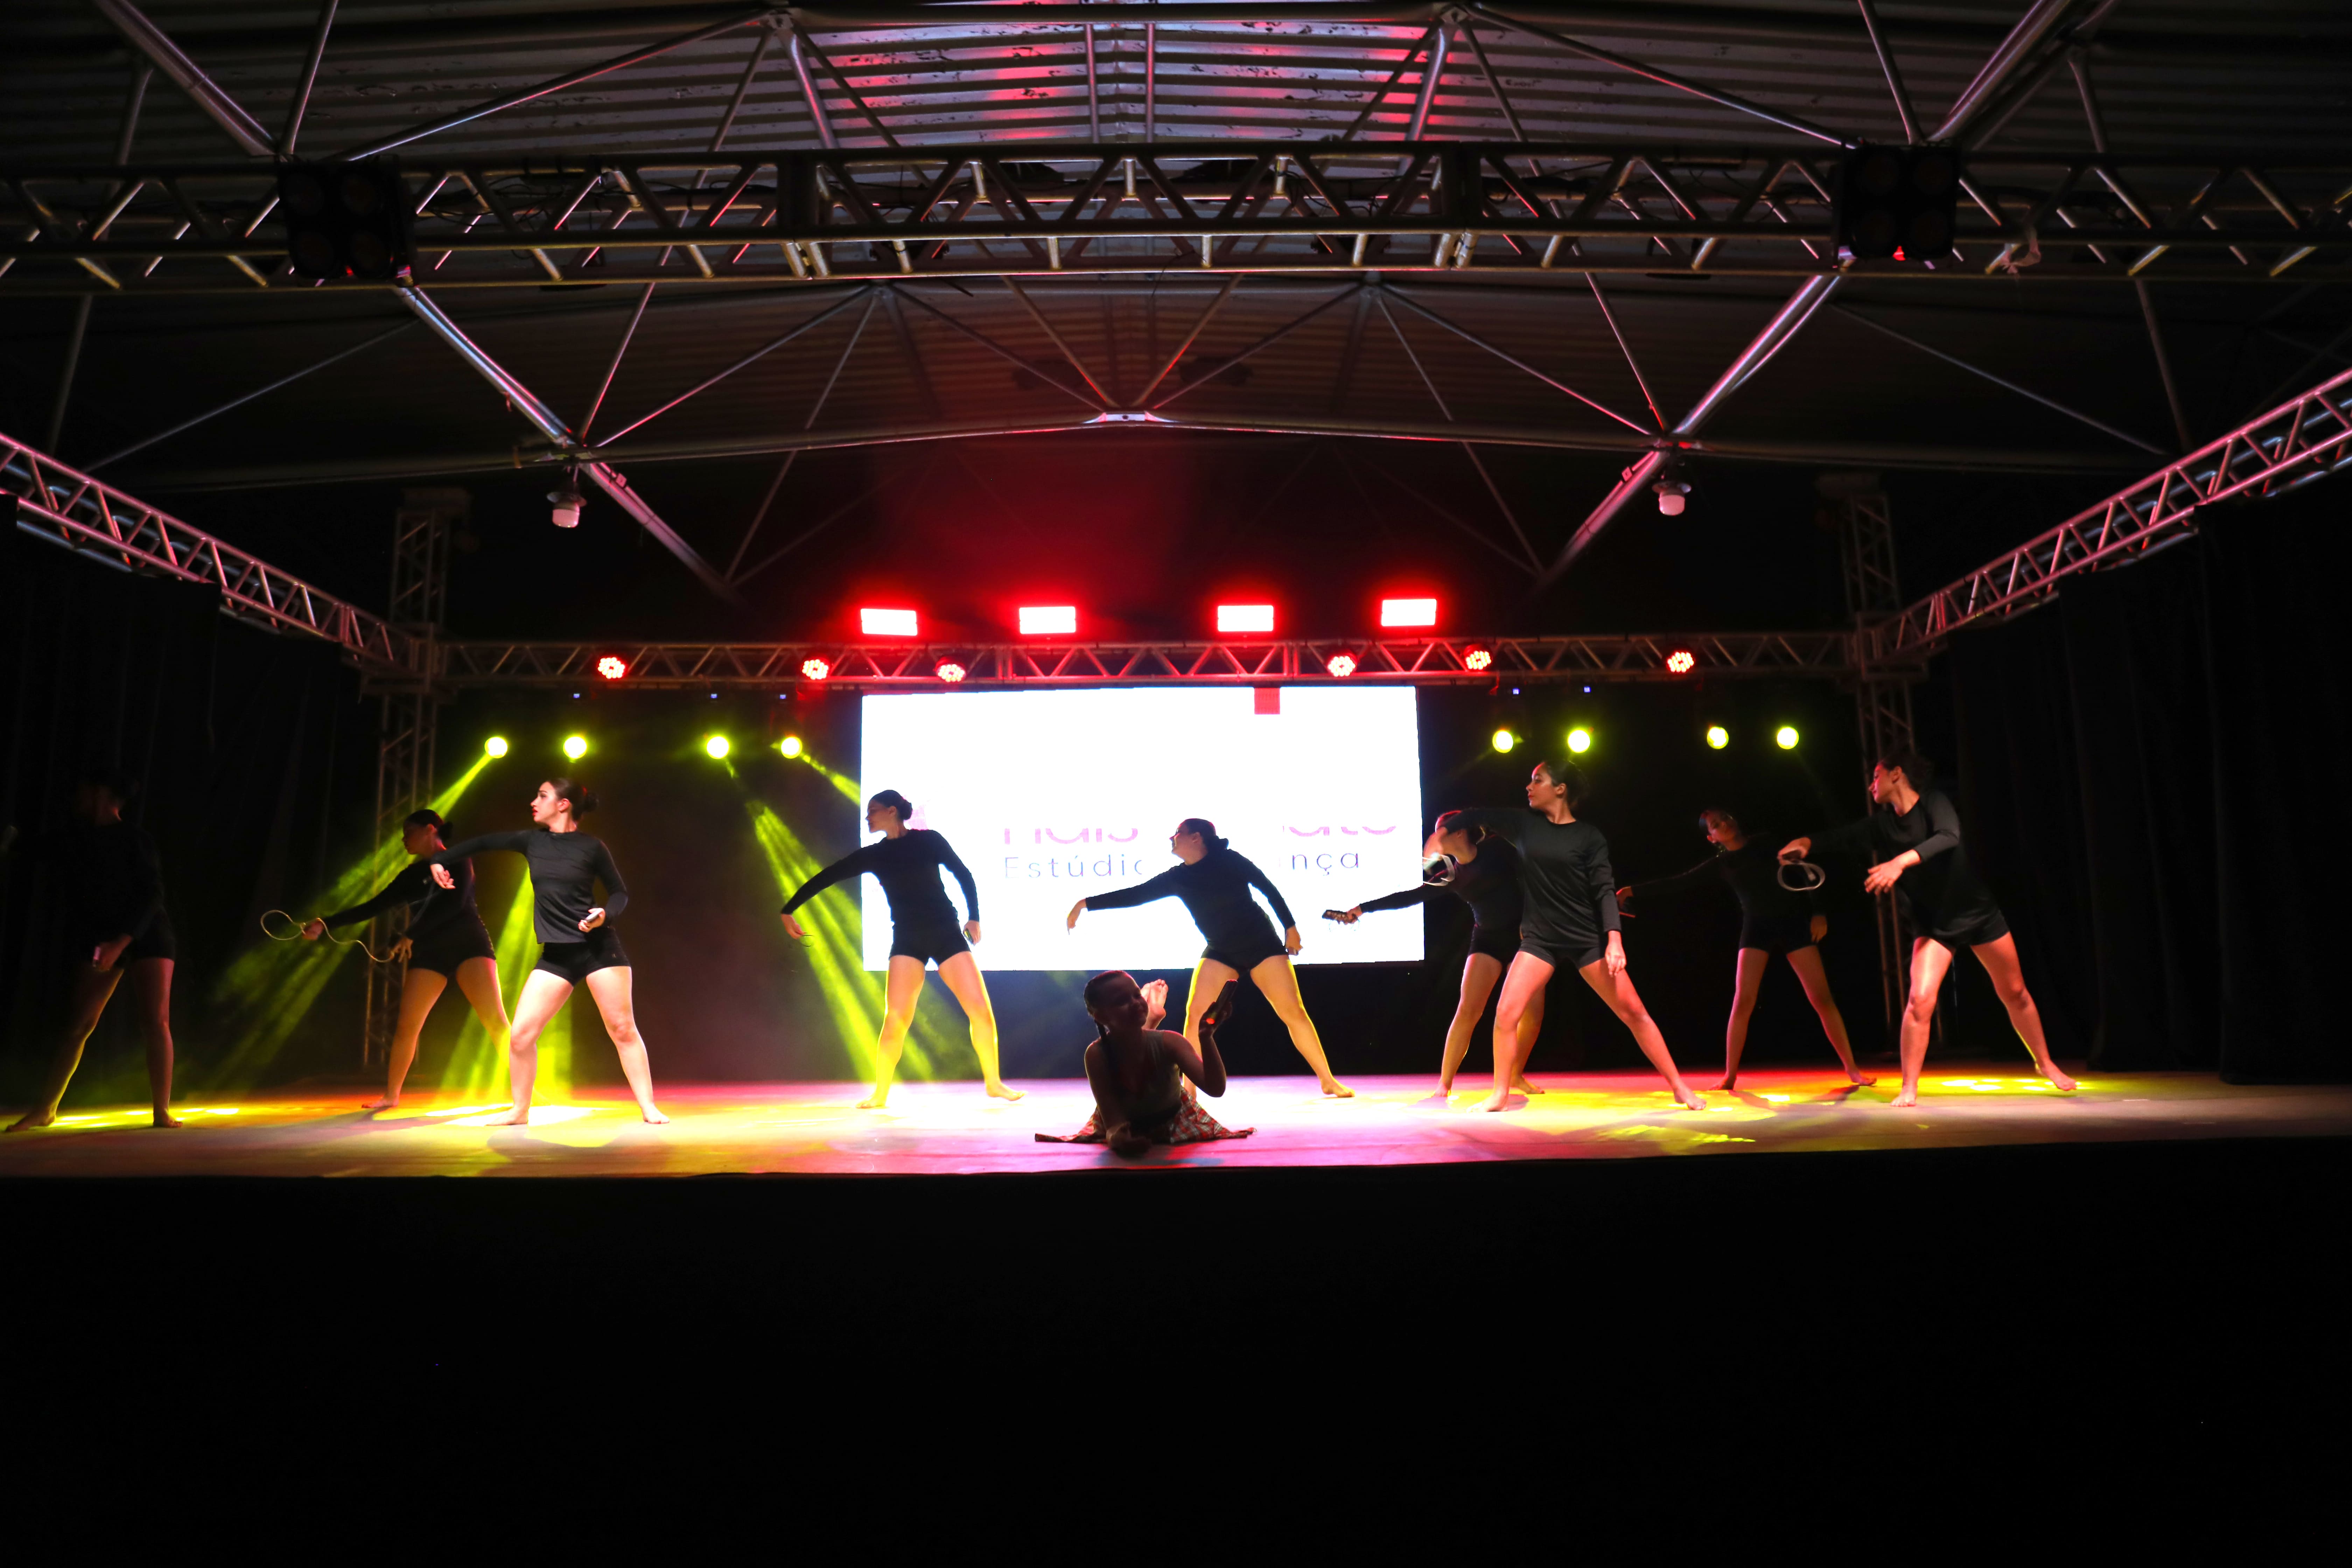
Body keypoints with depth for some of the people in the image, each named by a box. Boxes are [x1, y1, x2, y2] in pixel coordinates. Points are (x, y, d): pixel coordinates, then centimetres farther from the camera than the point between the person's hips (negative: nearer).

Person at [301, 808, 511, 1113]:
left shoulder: (457, 861, 0)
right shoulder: (412, 875, 16)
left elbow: (455, 902, -14)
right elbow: (372, 907, 16)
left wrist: (412, 936, -16)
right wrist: (325, 924, 8)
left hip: (467, 943, -5)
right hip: (430, 953, 6)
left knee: (495, 1021, -15)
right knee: (406, 1027, 0)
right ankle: (391, 1096, 13)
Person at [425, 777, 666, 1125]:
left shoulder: (591, 846, -3)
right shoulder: (532, 841, 8)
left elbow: (620, 892, 2)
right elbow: (483, 843, 19)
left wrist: (606, 914, -17)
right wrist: (439, 859, 16)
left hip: (600, 948, -4)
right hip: (556, 955, 4)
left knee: (623, 1029, -5)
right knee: (520, 1035, -2)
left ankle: (649, 1109, 3)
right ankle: (520, 1111, 17)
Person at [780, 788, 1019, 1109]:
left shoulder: (929, 840, 1)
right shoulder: (872, 855, 7)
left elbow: (963, 875, 7)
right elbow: (825, 878, 10)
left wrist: (974, 917, 1)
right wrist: (788, 910, 10)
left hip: (946, 934, -1)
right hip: (907, 940, 1)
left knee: (980, 1008, -7)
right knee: (896, 1017, -13)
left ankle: (994, 1084, 7)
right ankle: (880, 1094, 2)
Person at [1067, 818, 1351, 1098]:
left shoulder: (1229, 860, -10)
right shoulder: (1176, 878, -1)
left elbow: (1269, 889, -2)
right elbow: (1135, 895, 2)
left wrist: (1290, 927, -2)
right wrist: (1086, 903, -1)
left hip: (1262, 945, -3)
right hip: (1220, 951, 3)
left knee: (1294, 1013, -9)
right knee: (1195, 1014, -14)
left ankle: (1328, 1081, 4)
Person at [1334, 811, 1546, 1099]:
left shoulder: (1495, 849, -6)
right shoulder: (1450, 875, 2)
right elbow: (1410, 896, 3)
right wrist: (1362, 909, 1)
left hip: (1523, 934, -1)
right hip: (1488, 939, 1)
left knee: (1533, 1012, -6)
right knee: (1468, 1011, -13)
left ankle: (1516, 1075, 17)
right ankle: (1444, 1084, -7)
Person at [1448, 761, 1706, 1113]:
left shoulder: (1589, 836, -3)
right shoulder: (1524, 823, 4)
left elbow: (1605, 891, -7)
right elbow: (1479, 817, 17)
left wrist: (1615, 940, -16)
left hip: (1588, 938, -2)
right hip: (1539, 938, 2)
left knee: (1634, 1012, -2)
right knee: (1506, 1013, -12)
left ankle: (1679, 1087, 10)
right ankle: (1500, 1094, 4)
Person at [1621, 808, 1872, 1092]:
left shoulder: (1767, 845, 2)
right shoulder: (1720, 865, 5)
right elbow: (1677, 884, 0)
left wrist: (1819, 913, -6)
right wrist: (1634, 890, -8)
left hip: (1793, 922, -1)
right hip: (1757, 929, 1)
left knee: (1822, 998, -4)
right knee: (1742, 1003, -9)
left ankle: (1852, 1069, 7)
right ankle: (1730, 1076, -3)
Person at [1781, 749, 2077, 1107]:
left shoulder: (1932, 802, -15)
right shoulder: (1881, 824, -2)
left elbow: (1949, 836, -32)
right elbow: (1844, 838, -10)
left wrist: (1903, 861, -47)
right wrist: (1808, 843, -31)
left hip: (1978, 911, -2)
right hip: (1934, 925, 2)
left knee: (2015, 993, 12)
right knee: (1920, 1001, -16)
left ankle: (2045, 1064, 36)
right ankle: (1909, 1088, -7)